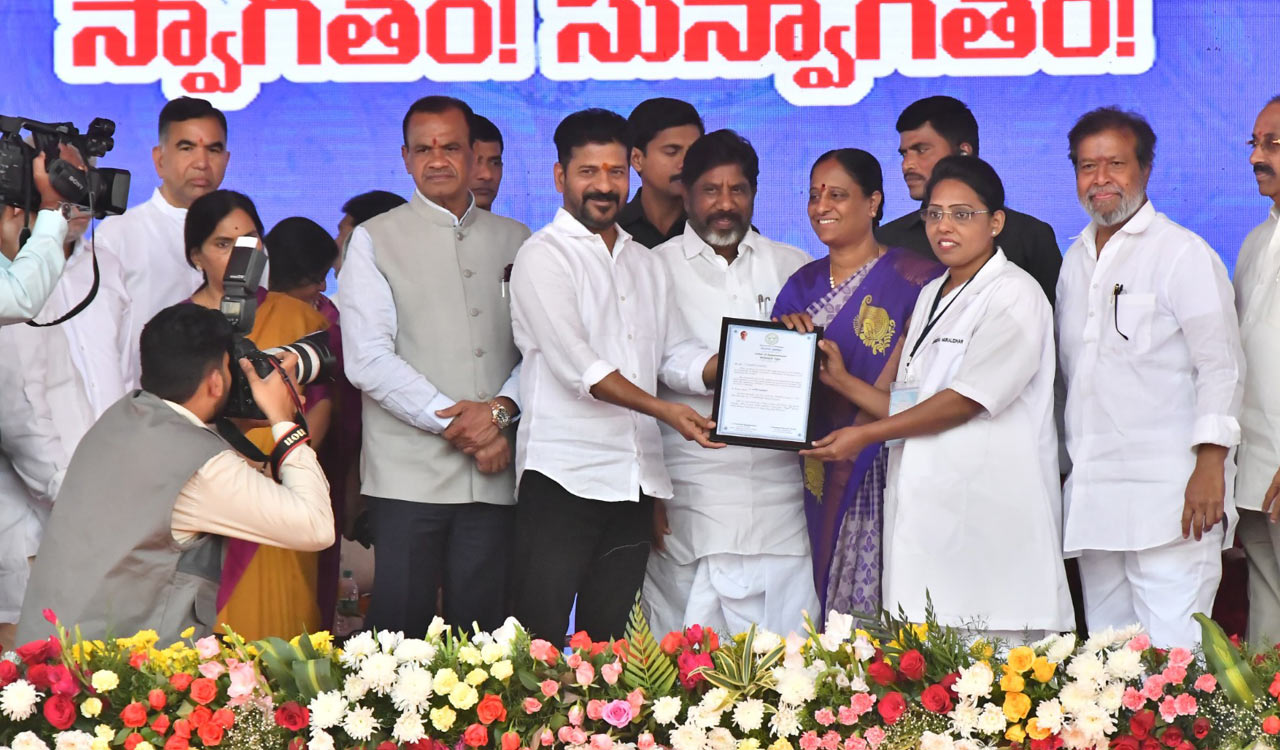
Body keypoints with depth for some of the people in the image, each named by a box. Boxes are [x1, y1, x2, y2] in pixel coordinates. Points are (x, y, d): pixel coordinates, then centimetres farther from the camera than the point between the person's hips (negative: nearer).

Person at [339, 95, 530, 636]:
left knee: (482, 625, 1)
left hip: (494, 475, 3)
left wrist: (501, 410, -9)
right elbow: (368, 360, -3)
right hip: (408, 474, -2)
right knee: (400, 627, -6)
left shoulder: (515, 242, 15)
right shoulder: (375, 240, 6)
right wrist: (452, 420, -11)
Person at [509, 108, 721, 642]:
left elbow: (678, 355, 18)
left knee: (608, 638, 8)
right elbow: (576, 363, -13)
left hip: (636, 478, 6)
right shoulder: (544, 255, -3)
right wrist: (664, 410, -21)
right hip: (563, 475, -6)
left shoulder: (646, 263, 20)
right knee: (539, 640, -8)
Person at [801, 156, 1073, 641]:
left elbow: (966, 400, -12)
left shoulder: (1014, 296, -4)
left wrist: (866, 435, -8)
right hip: (928, 506, 7)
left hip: (991, 520, -7)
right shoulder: (931, 296, 21)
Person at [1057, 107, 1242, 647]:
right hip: (1094, 498, 7)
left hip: (1171, 498, -7)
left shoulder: (1183, 253, -3)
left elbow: (1221, 365, -8)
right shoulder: (1076, 260, 18)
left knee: (1170, 661, -13)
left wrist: (1209, 467, -17)